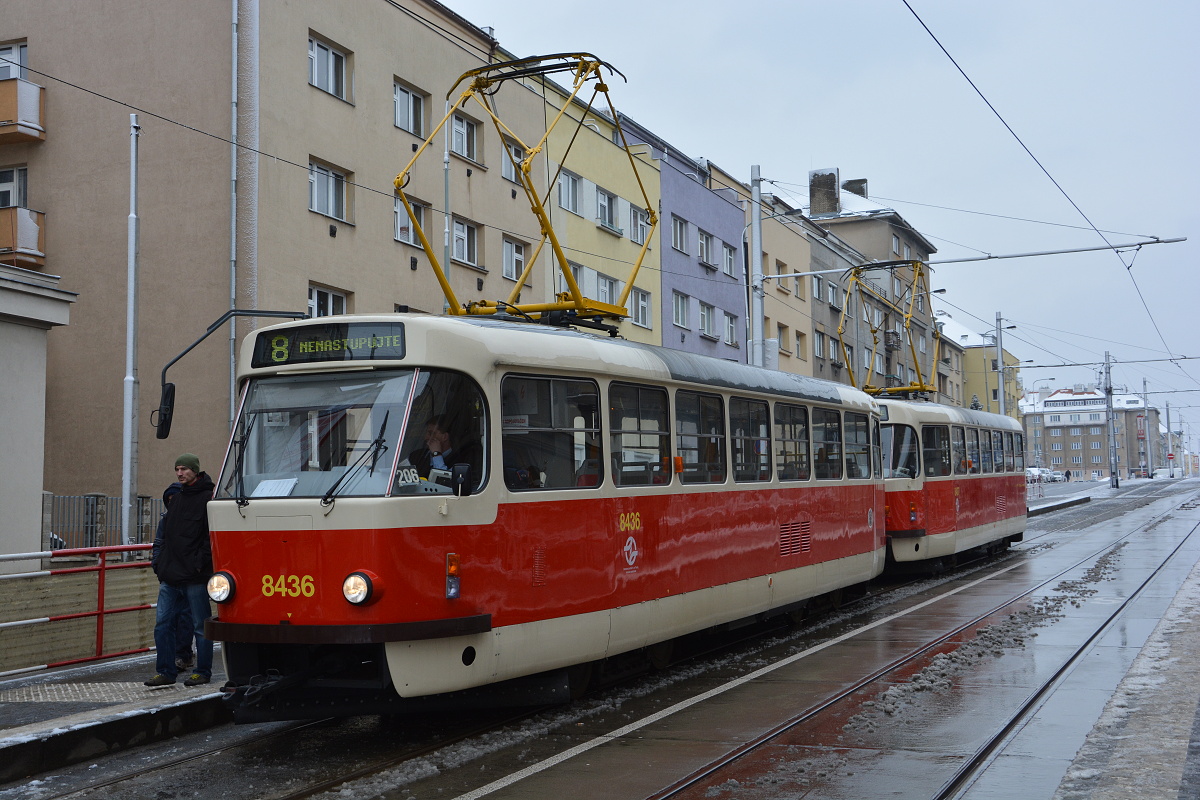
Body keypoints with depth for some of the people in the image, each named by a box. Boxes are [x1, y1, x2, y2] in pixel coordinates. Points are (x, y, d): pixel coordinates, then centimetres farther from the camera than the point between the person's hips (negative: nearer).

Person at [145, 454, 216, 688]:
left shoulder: (207, 498, -5)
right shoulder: (176, 500, 18)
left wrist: (199, 563, -17)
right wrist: (161, 568, 16)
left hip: (195, 578, -7)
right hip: (170, 576, 7)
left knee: (200, 626, 2)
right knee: (162, 624, 5)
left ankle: (203, 672, 11)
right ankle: (166, 672, 12)